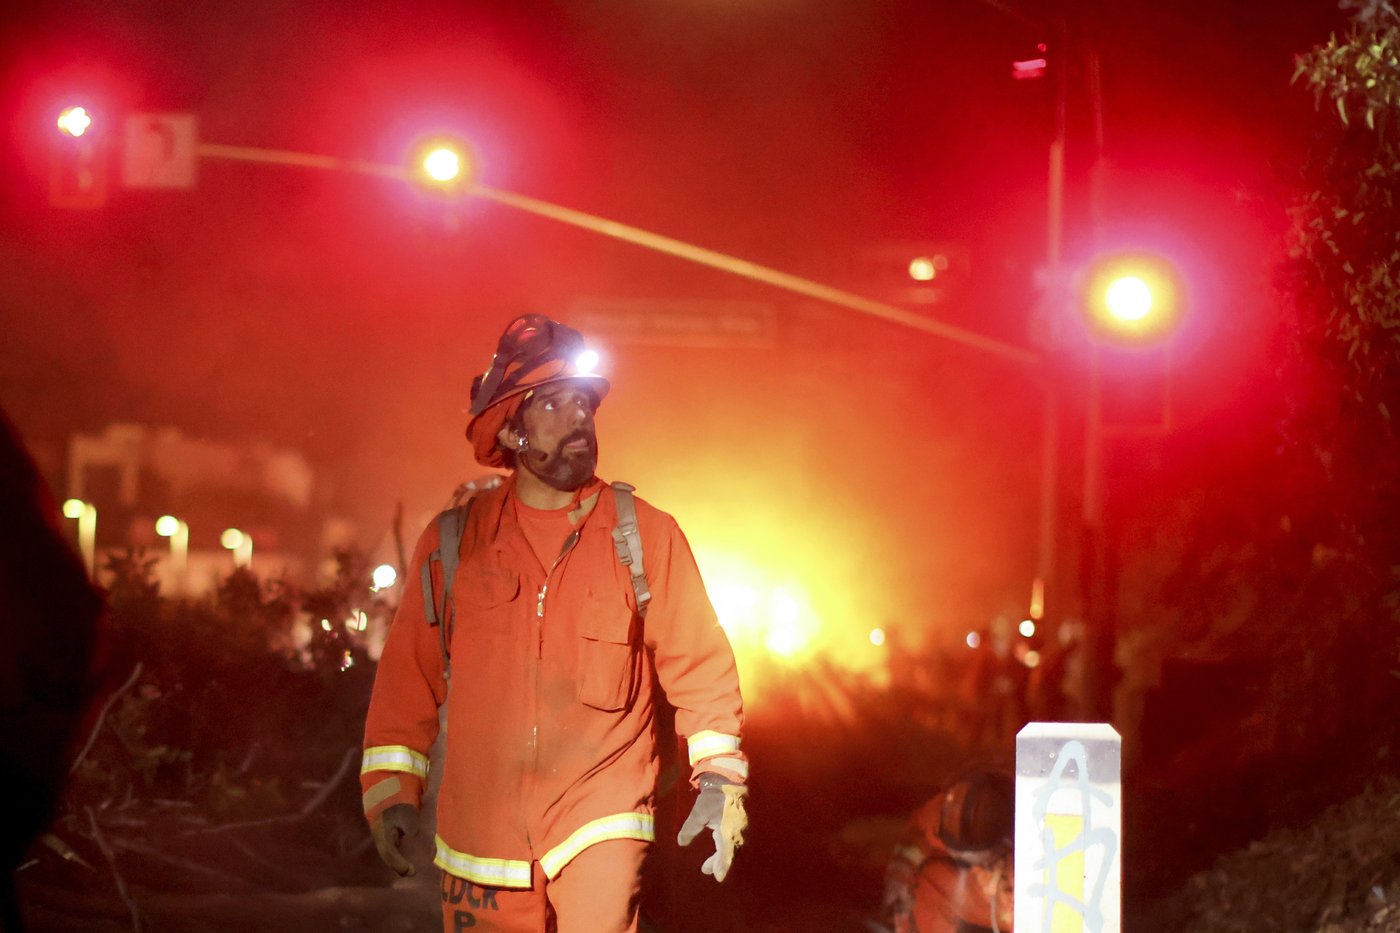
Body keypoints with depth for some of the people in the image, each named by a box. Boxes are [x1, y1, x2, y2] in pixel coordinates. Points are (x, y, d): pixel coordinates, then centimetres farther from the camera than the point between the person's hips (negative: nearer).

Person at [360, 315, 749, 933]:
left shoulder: (647, 535, 1)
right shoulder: (453, 541, 4)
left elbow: (699, 663, 3)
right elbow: (410, 673, 8)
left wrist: (720, 777, -5)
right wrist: (391, 788, 4)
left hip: (601, 825, -2)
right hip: (481, 832, 2)